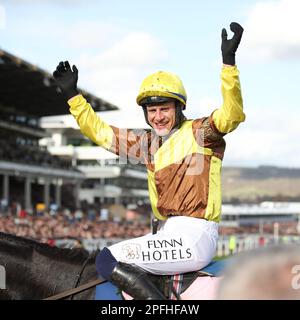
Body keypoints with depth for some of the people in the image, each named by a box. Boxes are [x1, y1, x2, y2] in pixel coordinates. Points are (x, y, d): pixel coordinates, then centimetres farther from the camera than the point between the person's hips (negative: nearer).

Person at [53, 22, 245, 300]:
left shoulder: (198, 132, -3)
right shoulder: (148, 142, 17)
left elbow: (231, 115, -22)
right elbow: (101, 133, 24)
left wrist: (228, 61, -32)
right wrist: (72, 95, 21)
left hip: (194, 236, -9)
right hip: (170, 234, 9)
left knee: (108, 261, -13)